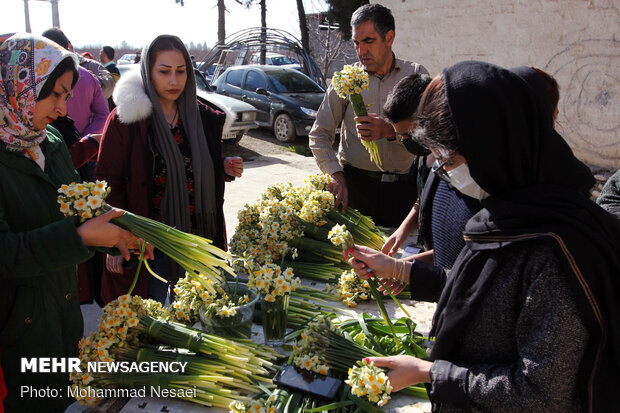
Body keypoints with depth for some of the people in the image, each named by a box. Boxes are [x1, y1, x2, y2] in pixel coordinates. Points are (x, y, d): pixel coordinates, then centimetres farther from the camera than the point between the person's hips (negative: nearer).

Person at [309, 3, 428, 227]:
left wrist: (390, 131, -22)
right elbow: (319, 135, 5)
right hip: (355, 184, 0)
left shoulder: (415, 75, 6)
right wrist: (336, 176, -10)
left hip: (402, 189, 0)